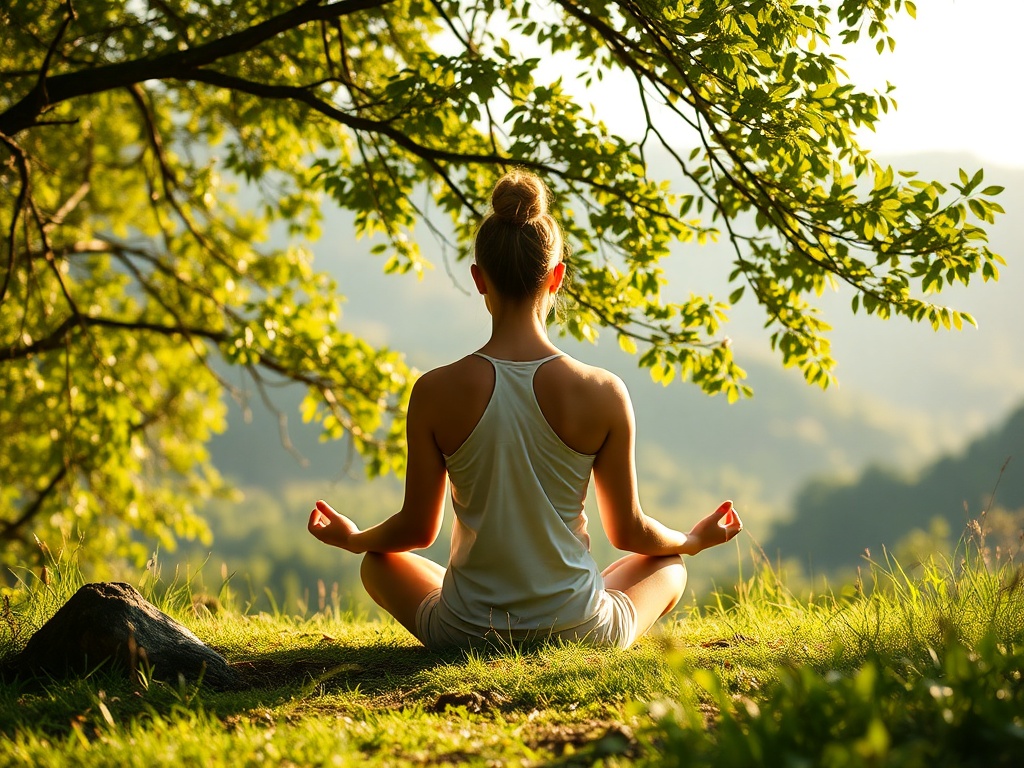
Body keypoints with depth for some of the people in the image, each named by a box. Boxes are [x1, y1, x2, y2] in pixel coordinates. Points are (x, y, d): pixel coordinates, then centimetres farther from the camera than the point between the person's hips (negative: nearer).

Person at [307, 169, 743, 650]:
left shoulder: (436, 393, -14)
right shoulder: (602, 393, -14)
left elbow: (418, 529, -2)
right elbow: (628, 532, -2)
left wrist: (354, 539, 20)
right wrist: (694, 540, 21)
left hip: (465, 636, 0)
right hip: (578, 632, 0)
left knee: (378, 562, 32)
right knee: (668, 565, 31)